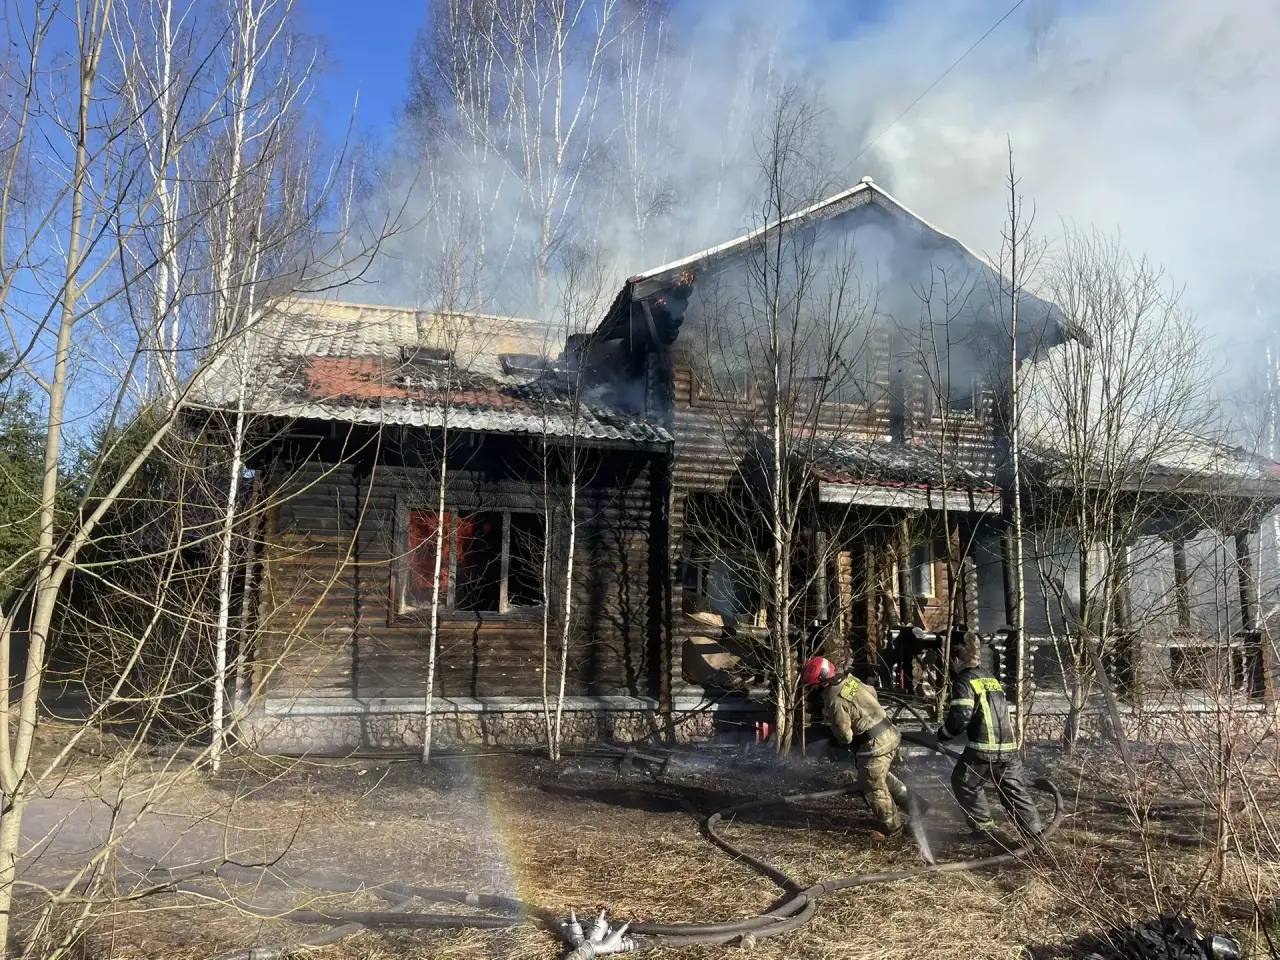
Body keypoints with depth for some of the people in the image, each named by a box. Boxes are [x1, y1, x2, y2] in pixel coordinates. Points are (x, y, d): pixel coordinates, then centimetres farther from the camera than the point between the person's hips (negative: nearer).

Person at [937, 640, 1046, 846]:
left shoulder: (964, 682, -6)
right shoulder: (991, 678, 19)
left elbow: (960, 719, -15)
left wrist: (943, 733, 3)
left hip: (983, 748, -7)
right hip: (1009, 747, 7)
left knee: (964, 783, 13)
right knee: (1016, 791, 12)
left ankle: (984, 825, 13)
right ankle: (1037, 835, 8)